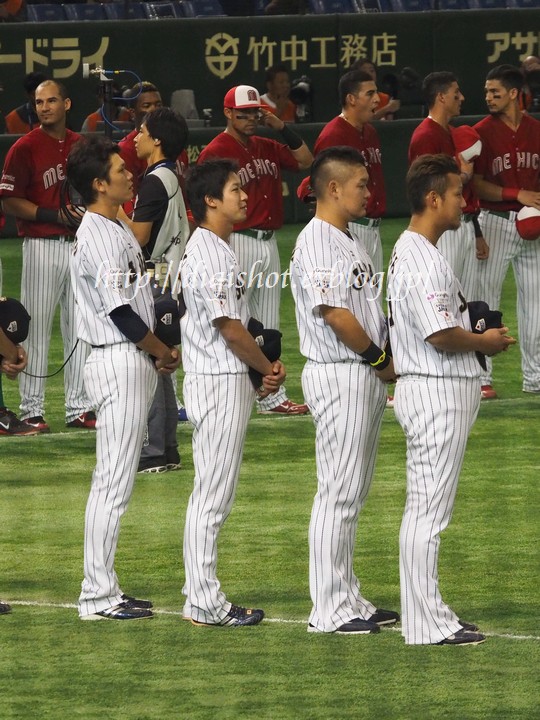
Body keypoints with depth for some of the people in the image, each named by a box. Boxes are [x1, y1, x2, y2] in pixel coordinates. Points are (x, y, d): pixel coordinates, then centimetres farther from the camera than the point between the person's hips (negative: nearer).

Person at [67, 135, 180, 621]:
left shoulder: (115, 229, 15)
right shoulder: (98, 236, -17)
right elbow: (121, 312, -19)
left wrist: (157, 353, 8)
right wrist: (163, 353, -7)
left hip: (135, 360, 10)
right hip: (120, 363, -10)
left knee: (113, 480, 12)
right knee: (114, 483, -8)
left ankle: (105, 590, 17)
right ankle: (98, 596, -6)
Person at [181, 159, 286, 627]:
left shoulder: (217, 249, 15)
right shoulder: (209, 255, -17)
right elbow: (229, 327, -19)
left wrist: (263, 368, 6)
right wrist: (268, 369, -6)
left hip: (228, 380, 11)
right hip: (220, 382, -11)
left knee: (211, 495, 13)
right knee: (213, 496, -6)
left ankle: (202, 598, 18)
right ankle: (206, 604, -4)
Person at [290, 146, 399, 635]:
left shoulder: (348, 240, 17)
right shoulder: (316, 242, -15)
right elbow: (336, 313, -22)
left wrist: (387, 359, 3)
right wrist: (380, 359, -12)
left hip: (368, 377, 10)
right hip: (338, 375, -10)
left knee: (353, 492, 13)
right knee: (339, 493, -8)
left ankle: (348, 599, 20)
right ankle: (329, 610, -5)